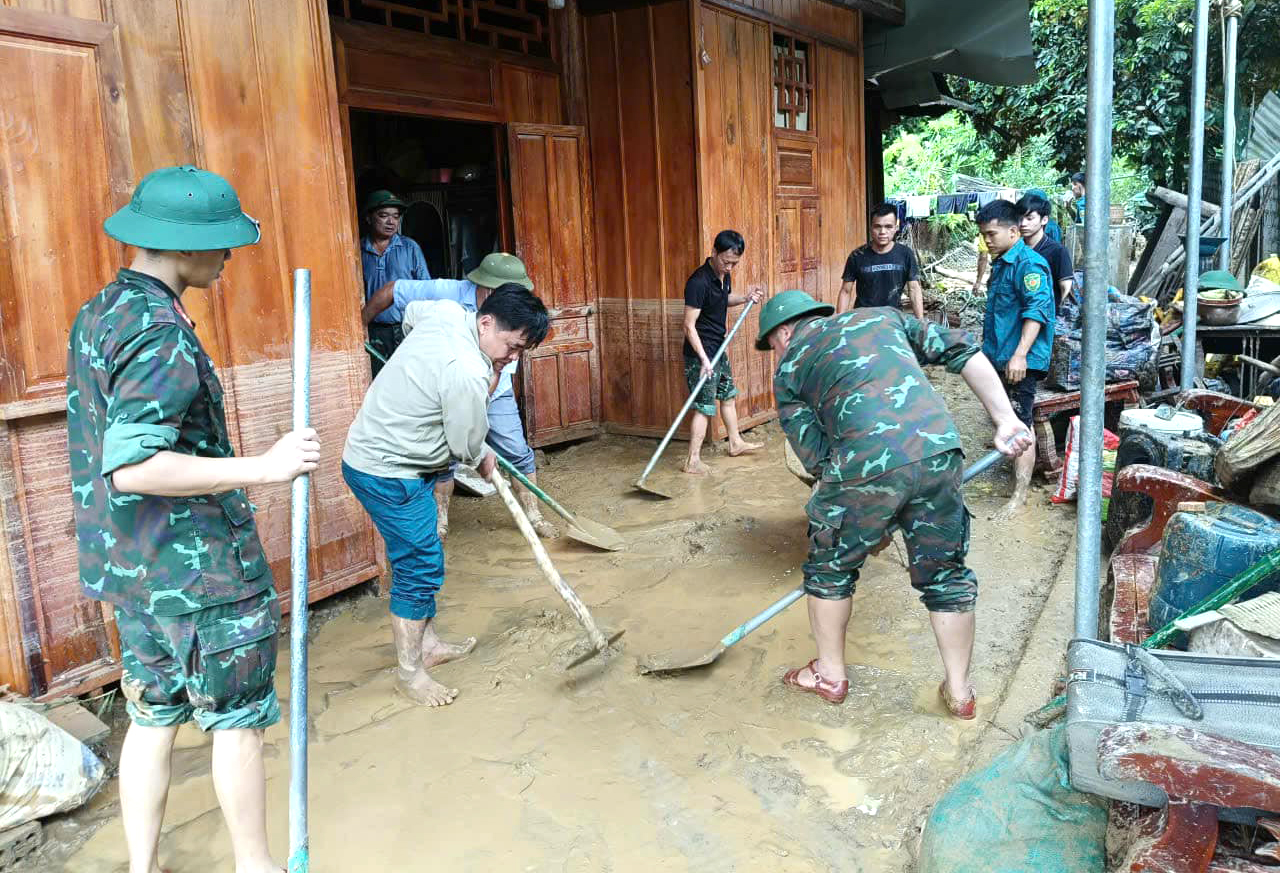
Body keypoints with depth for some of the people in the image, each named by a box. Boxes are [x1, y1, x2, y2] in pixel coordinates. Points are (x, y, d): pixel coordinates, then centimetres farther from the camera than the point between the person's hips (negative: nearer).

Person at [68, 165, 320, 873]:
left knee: (152, 718, 19)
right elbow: (132, 467, -29)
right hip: (198, 570, -9)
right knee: (238, 721, 9)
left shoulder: (97, 313, 9)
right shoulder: (162, 337, -22)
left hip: (129, 568, 9)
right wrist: (263, 467, -29)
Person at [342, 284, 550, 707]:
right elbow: (467, 446, -16)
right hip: (388, 474, -10)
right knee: (421, 565, -3)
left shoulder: (447, 311, -2)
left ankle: (428, 643, 31)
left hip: (370, 454, 10)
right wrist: (484, 461, 7)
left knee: (421, 561, 18)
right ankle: (409, 672, 9)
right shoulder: (467, 374, -29)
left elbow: (410, 312, 23)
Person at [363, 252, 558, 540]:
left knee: (519, 454, -2)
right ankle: (440, 522, 23)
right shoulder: (447, 293, -25)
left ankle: (534, 516, 13)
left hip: (494, 393, 2)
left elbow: (498, 370, -18)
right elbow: (390, 291, -14)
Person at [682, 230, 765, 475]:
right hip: (701, 353, -9)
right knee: (705, 407, -6)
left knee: (728, 395, 21)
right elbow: (689, 326, -25)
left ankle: (736, 443, 38)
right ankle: (692, 461, 0)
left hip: (718, 349, 9)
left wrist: (745, 298, 5)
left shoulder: (723, 274, 3)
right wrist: (704, 360, -29)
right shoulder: (699, 282, -25)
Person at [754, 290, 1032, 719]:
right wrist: (1005, 419, 16)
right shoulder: (882, 316, 27)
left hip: (865, 466, -3)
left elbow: (816, 457, 12)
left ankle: (830, 675, 36)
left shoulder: (789, 371, 18)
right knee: (946, 574, 21)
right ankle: (959, 691, 33)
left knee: (830, 568, 22)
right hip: (939, 450, 4)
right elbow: (964, 352, 17)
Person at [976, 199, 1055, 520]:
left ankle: (1020, 496, -3)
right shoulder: (1001, 263, 15)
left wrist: (1020, 355, -34)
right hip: (1001, 357, 10)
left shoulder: (1029, 264, -15)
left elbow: (1037, 311, -25)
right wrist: (988, 347, 30)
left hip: (1020, 362, -10)